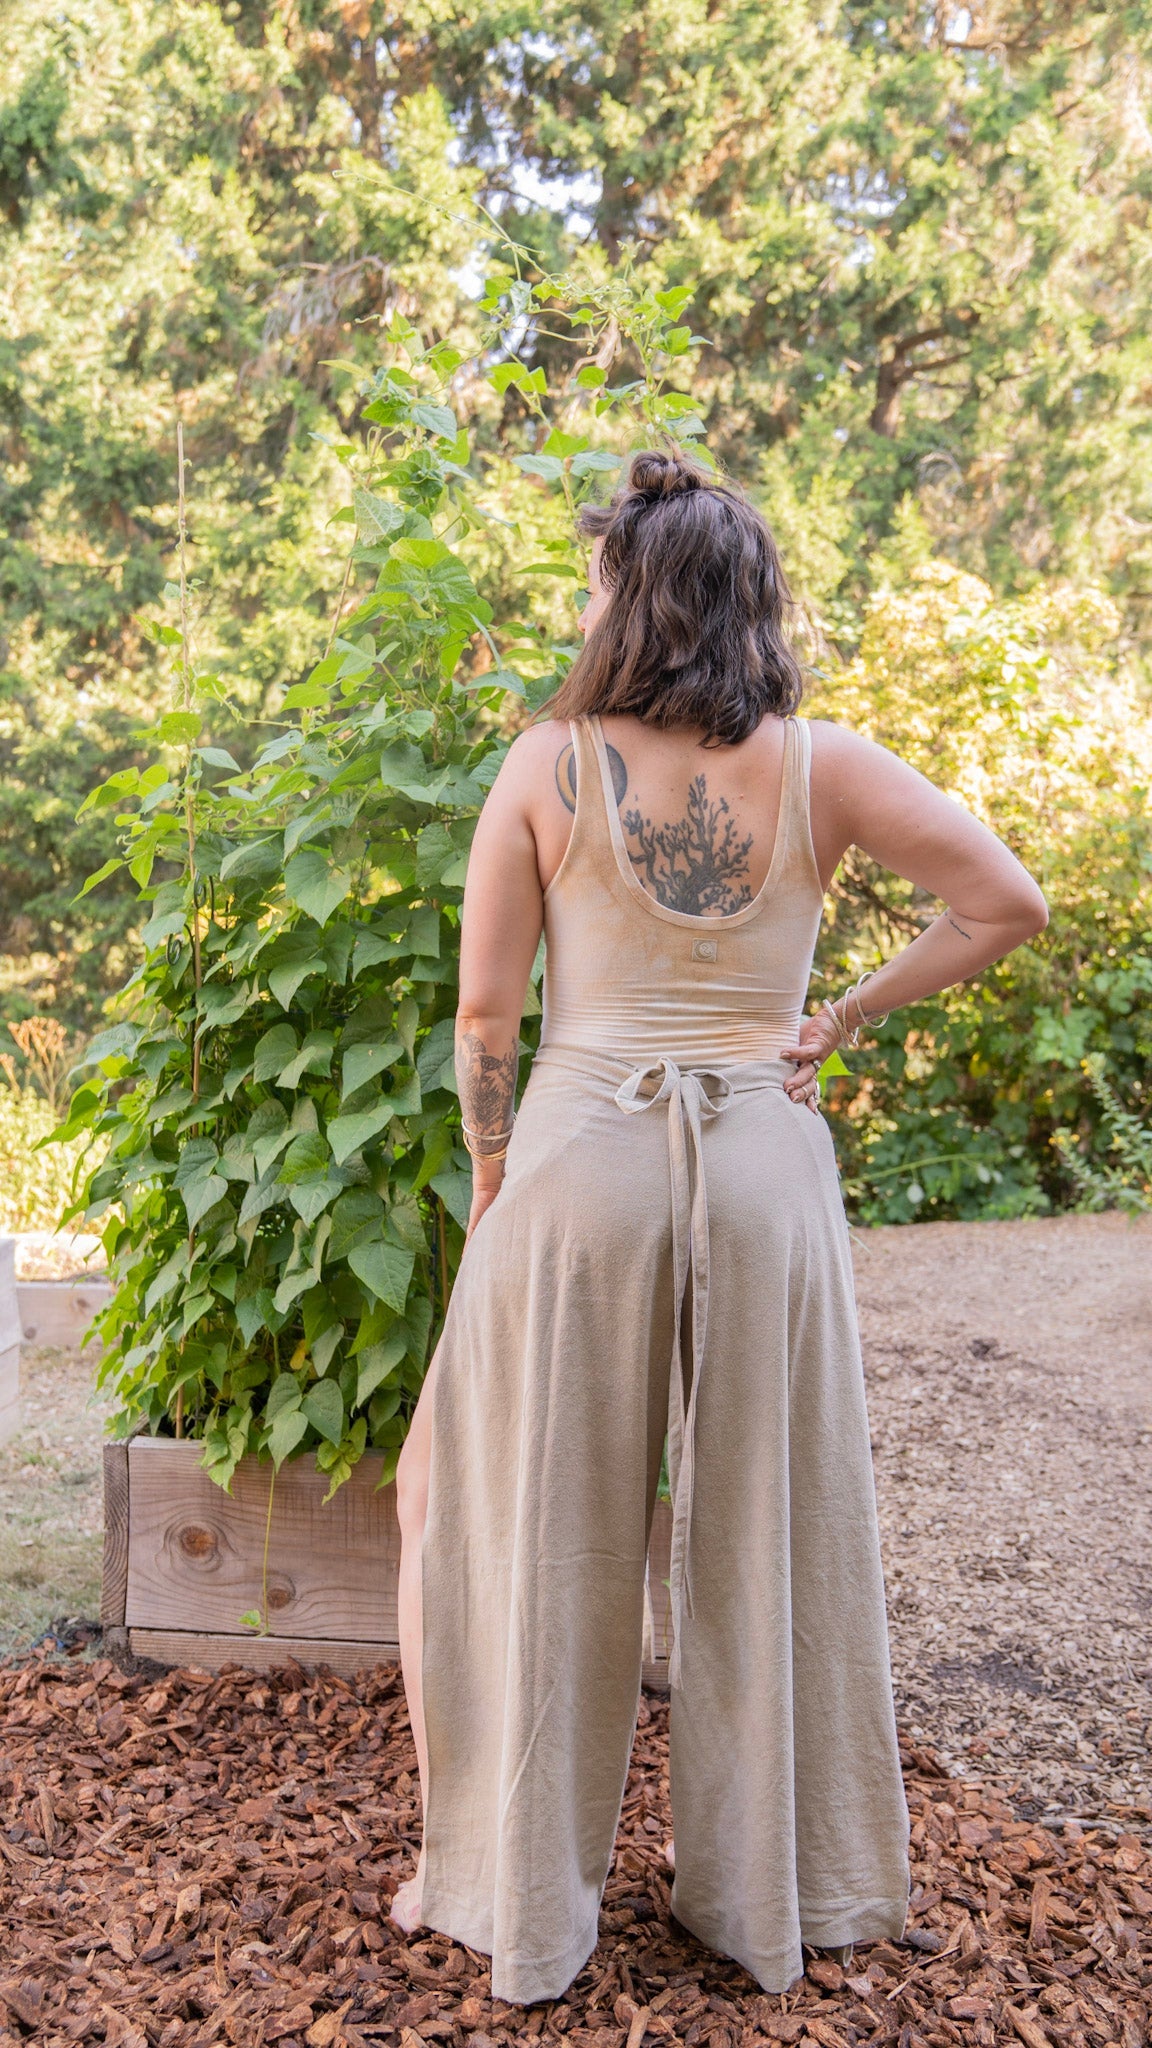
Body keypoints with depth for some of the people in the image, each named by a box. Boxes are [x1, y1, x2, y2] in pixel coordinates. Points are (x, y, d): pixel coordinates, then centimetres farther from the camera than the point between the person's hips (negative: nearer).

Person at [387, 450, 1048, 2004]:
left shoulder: (546, 764, -6)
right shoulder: (821, 767, -2)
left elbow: (485, 1015, -4)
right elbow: (1007, 905, -1)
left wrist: (491, 1171, 10)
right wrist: (850, 1014, 6)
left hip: (578, 1159, -1)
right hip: (766, 1164, 2)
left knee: (541, 1530, 14)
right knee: (767, 1532, 17)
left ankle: (520, 1895, 27)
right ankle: (775, 1889, 33)